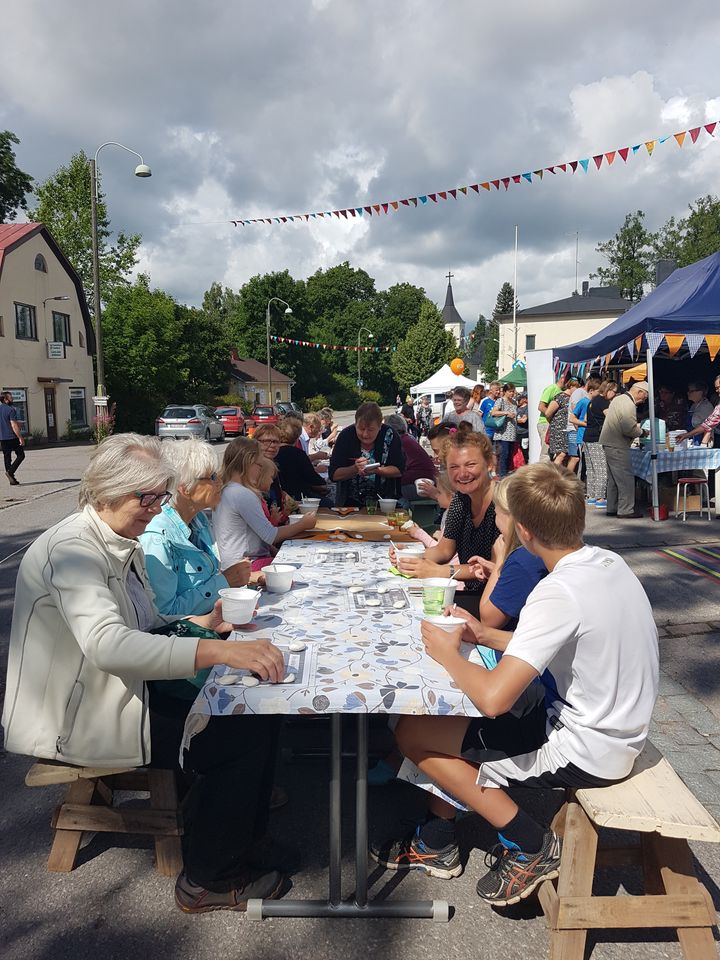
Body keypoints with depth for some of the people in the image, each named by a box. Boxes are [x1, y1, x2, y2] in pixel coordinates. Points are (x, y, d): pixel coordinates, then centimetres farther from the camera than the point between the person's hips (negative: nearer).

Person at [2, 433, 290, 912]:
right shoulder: (72, 549, -23)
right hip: (76, 722, -9)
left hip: (122, 688, 9)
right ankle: (209, 879, 2)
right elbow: (107, 645, -39)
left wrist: (203, 621, -4)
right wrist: (221, 651, -46)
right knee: (251, 730, -15)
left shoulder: (125, 544, 8)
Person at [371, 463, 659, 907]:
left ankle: (531, 845, 6)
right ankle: (437, 840, 28)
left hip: (586, 753, -9)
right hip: (618, 732, 9)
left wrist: (448, 653, -15)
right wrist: (488, 638, 7)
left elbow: (494, 699, -34)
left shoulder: (560, 592, -29)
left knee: (412, 731, -4)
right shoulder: (609, 562, -2)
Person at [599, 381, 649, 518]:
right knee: (626, 479, -5)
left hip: (608, 443, 11)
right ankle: (625, 510, -3)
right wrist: (641, 431, -5)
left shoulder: (619, 399, 15)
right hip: (617, 446, -11)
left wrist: (636, 426, 12)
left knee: (614, 478, 16)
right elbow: (630, 430, -23)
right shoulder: (629, 405, -17)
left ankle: (612, 508, 22)